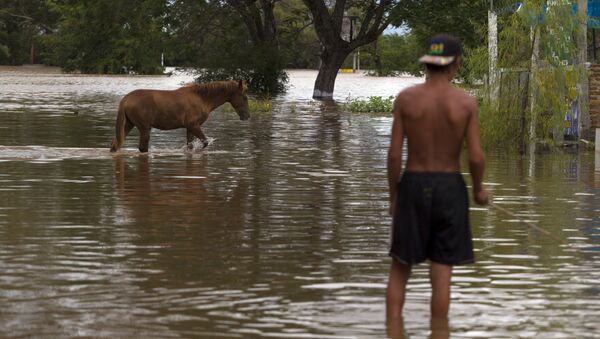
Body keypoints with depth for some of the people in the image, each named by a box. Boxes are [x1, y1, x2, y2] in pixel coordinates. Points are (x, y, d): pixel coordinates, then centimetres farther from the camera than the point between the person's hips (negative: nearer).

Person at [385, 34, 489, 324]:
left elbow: (394, 153, -7)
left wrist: (393, 195, 7)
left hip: (413, 187, 0)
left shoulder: (405, 98, -7)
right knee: (441, 275, 5)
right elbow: (476, 157, -10)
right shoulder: (466, 102, -8)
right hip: (449, 189, 0)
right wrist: (478, 188, 10)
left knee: (399, 268, 13)